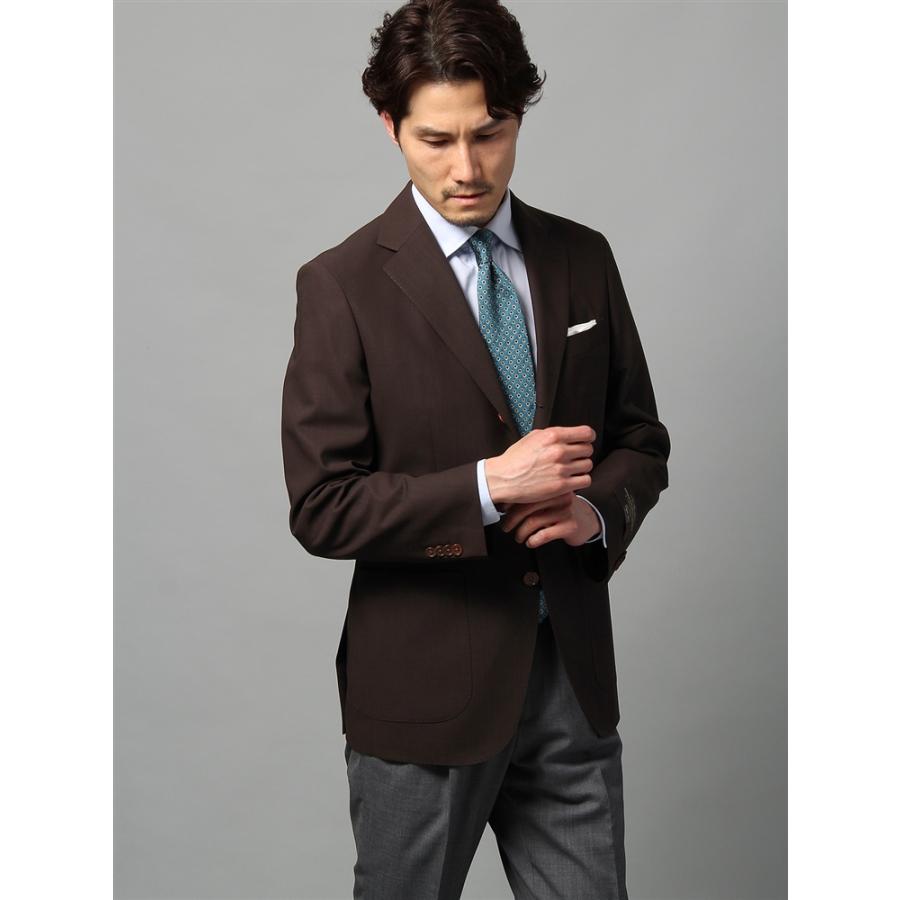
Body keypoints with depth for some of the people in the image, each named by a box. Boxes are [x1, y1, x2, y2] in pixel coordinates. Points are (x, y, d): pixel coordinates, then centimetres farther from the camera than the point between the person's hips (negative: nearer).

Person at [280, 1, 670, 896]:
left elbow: (640, 439, 11)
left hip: (572, 665, 4)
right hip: (427, 682, -3)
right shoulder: (343, 285, -10)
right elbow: (321, 508, -12)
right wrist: (488, 487, -22)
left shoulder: (583, 259, 4)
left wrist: (597, 511, -10)